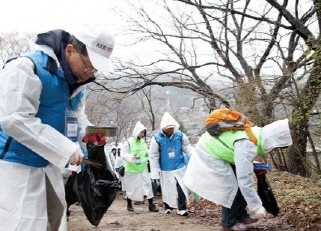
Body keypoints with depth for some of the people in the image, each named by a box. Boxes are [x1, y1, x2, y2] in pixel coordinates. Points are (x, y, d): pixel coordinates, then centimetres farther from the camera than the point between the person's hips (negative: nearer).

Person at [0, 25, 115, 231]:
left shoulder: (76, 81, 6)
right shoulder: (27, 68, -22)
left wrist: (88, 131, -7)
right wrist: (66, 148, -29)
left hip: (48, 164, 9)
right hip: (17, 164, -9)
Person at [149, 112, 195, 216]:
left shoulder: (180, 135, -6)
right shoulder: (156, 138, -11)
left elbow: (187, 147, 5)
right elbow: (153, 156, -6)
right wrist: (155, 171, -6)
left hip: (179, 167, 1)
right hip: (165, 169, -1)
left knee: (181, 188, -8)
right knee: (167, 189, 12)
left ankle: (182, 208, 2)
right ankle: (167, 207, 33)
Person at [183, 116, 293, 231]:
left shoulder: (256, 133, -7)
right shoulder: (247, 145, -34)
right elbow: (244, 179, -36)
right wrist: (256, 206, -32)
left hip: (215, 149, 9)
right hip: (208, 154, -9)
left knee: (239, 184, 8)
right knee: (230, 187, -7)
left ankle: (241, 216, 20)